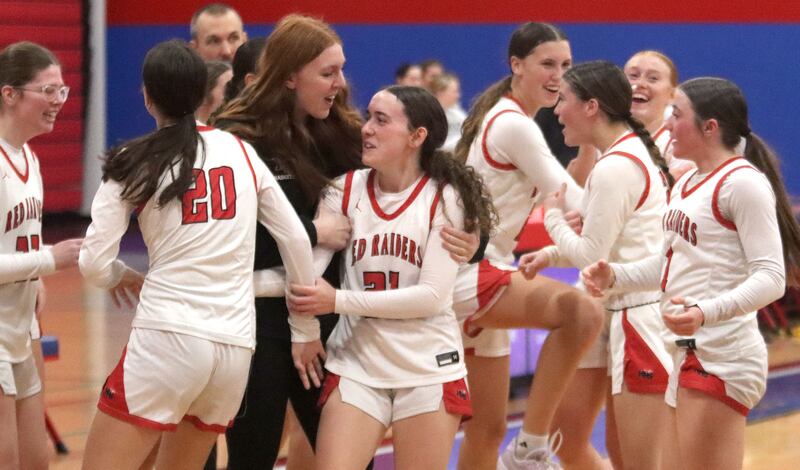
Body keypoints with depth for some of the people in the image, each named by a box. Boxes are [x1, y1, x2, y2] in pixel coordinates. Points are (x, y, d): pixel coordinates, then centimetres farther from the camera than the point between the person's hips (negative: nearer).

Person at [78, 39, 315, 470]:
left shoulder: (133, 164, 0)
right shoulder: (241, 151, 10)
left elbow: (93, 263, -4)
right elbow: (296, 241, 11)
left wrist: (123, 277, 19)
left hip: (167, 337, -5)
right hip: (236, 346, 5)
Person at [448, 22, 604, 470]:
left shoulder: (501, 118, 17)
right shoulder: (516, 126, -13)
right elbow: (578, 206, -13)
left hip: (482, 275, 11)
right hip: (474, 276, -11)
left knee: (487, 430, 13)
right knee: (580, 310, -33)